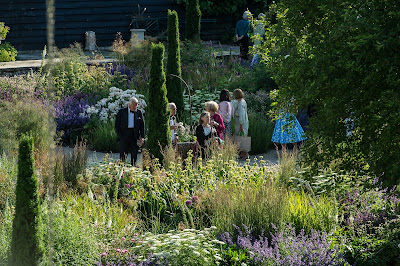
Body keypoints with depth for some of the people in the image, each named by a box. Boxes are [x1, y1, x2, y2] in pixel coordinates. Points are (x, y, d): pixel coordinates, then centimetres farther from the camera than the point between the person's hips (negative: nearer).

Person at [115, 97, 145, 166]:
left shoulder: (139, 113, 8)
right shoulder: (122, 112, 3)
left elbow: (142, 125, 9)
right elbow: (117, 125, 5)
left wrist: (142, 137, -2)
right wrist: (119, 136, -5)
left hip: (135, 136, 2)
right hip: (124, 136, -2)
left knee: (134, 155, 3)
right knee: (123, 155, -2)